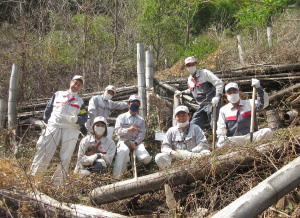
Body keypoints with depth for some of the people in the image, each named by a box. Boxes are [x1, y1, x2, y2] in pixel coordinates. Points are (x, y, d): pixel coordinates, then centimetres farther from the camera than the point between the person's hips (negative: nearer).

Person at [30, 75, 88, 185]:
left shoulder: (80, 102, 18)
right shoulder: (58, 94, 18)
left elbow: (84, 117, 8)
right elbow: (48, 109, 18)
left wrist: (76, 119, -12)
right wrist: (46, 122, 9)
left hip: (71, 130, 1)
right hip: (53, 127, -1)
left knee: (65, 158, 0)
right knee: (43, 153, -8)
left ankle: (57, 182, 9)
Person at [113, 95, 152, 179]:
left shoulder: (141, 120, 23)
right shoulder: (121, 117, 16)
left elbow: (142, 133, 8)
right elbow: (117, 131, 2)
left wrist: (135, 142, -11)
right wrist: (128, 130, -18)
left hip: (137, 143, 3)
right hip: (123, 141, -2)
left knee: (147, 159, -26)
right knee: (124, 150, -41)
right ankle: (117, 177, -42)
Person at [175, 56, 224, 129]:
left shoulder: (205, 73, -3)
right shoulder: (189, 79, 18)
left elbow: (219, 83, -9)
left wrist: (217, 97, -21)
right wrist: (182, 92, 32)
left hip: (212, 103, -7)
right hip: (202, 106, 7)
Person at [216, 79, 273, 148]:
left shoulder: (249, 103, 12)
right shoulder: (223, 110, 13)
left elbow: (264, 103, -5)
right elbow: (221, 128, 6)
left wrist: (259, 88, -16)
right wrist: (221, 137, -15)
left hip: (252, 137, 1)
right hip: (234, 139, -1)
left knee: (268, 132, -28)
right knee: (220, 144, -33)